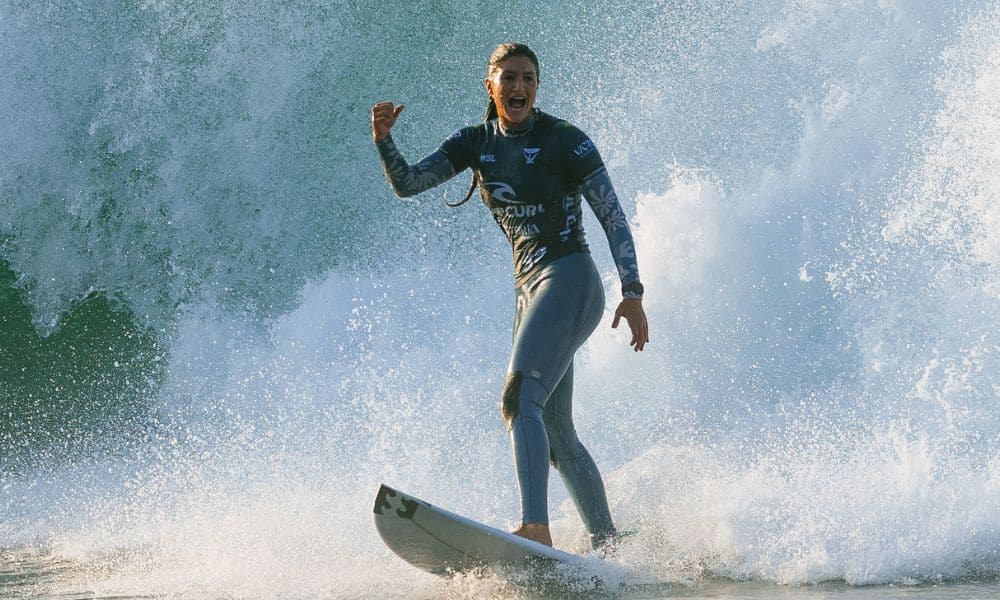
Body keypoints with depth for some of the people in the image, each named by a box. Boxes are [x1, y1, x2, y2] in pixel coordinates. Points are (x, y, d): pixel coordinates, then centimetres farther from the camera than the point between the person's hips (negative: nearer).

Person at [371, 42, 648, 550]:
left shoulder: (565, 141, -5)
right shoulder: (476, 143, 10)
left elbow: (613, 217, -5)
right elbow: (406, 184, 4)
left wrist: (632, 291, -13)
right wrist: (383, 139, -15)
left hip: (570, 281, -7)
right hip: (530, 291, 7)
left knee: (519, 400, -26)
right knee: (556, 436, 10)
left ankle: (536, 528, -39)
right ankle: (609, 544, 20)